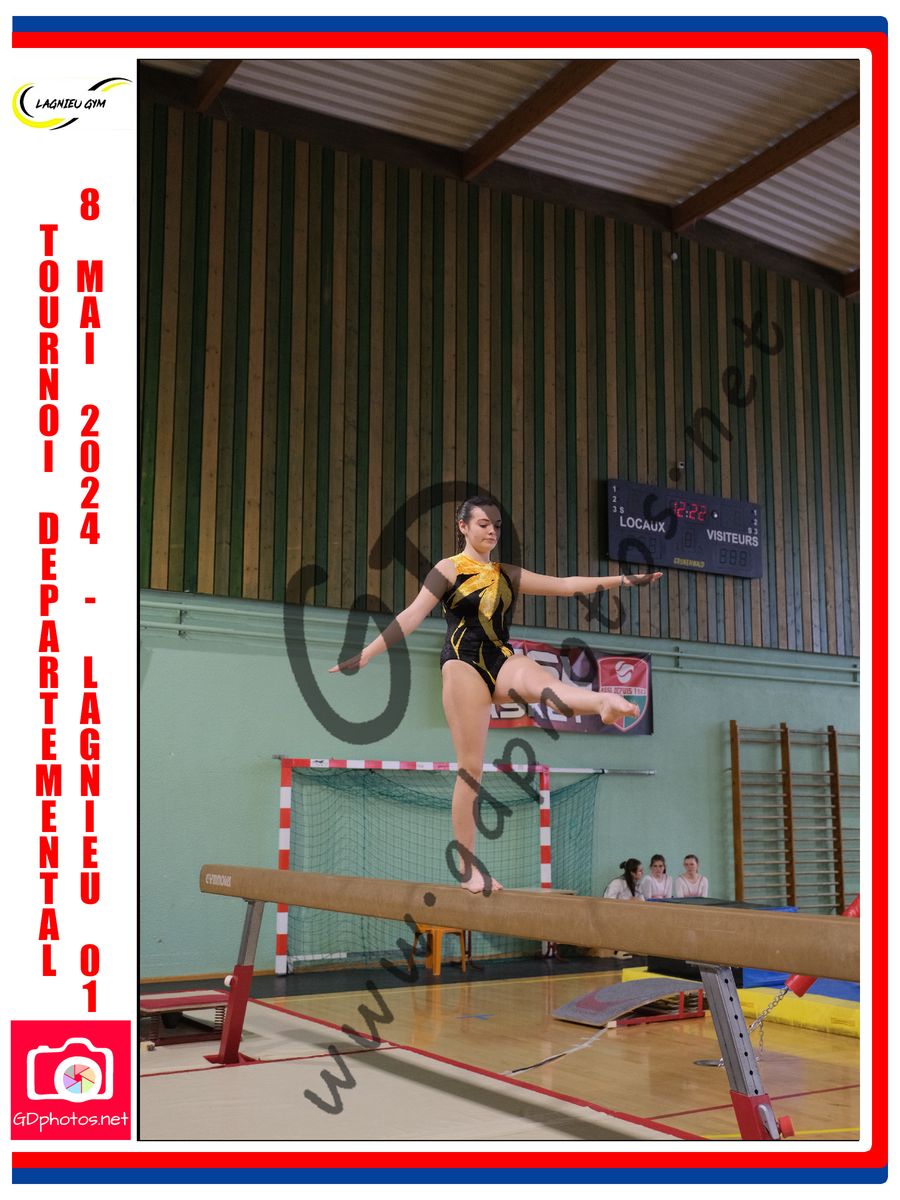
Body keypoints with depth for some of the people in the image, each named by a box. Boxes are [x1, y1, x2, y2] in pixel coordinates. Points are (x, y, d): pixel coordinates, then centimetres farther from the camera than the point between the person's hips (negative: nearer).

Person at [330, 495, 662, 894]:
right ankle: (467, 868, -1)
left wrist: (622, 580, 11)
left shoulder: (507, 575, 18)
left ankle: (605, 702, -64)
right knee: (470, 767, -6)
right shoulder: (449, 570, 3)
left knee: (536, 680, -33)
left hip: (502, 662, 4)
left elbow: (565, 585, 17)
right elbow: (412, 615, -5)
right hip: (464, 664, -4)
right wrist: (364, 655, -14)